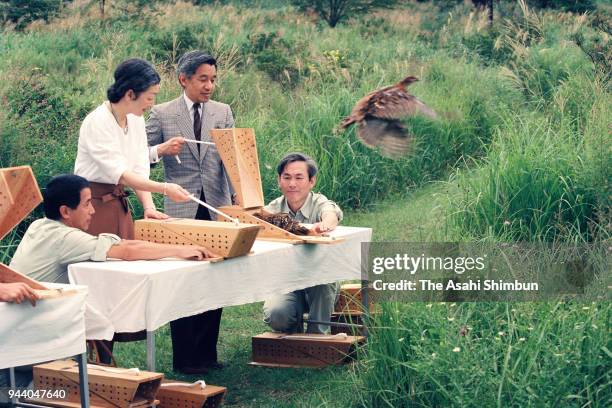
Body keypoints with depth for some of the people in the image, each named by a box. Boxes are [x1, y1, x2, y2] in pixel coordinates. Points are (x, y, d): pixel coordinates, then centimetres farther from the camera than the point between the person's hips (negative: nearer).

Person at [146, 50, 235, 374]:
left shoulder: (223, 112, 10)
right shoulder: (162, 114, 1)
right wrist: (161, 149, -18)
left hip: (217, 207, 3)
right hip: (181, 210, -3)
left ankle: (207, 353, 15)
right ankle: (184, 357, 7)